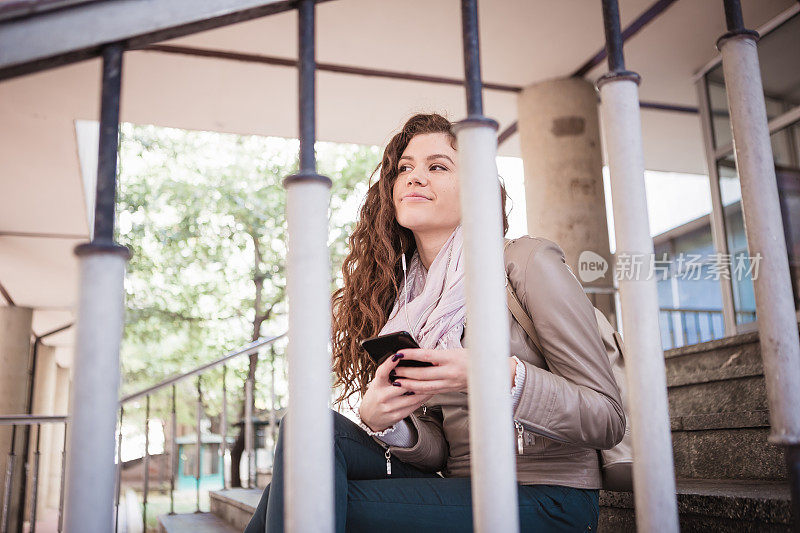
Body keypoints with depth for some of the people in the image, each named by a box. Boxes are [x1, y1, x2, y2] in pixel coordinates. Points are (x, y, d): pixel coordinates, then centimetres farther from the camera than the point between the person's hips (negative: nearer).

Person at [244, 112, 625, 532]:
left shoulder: (528, 261, -7)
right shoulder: (405, 298, 9)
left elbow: (609, 420, -10)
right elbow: (439, 450, 8)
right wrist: (378, 420, -14)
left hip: (546, 499, -5)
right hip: (460, 490, 5)